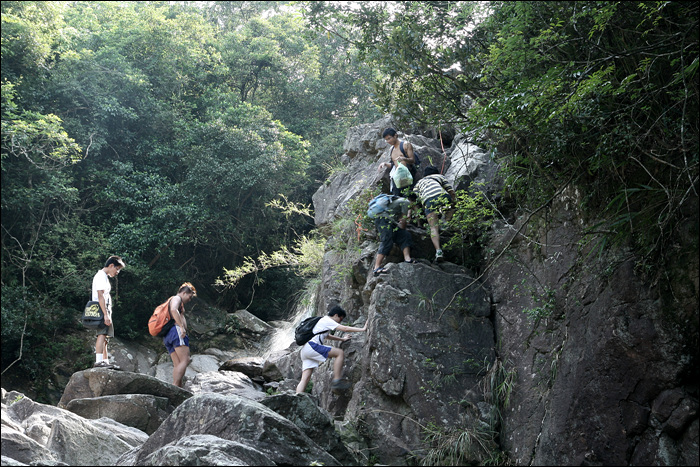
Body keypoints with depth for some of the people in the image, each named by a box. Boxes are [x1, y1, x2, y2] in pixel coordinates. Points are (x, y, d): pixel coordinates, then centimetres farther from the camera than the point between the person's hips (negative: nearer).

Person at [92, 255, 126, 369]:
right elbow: (100, 296, -18)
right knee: (102, 335, -17)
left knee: (105, 337, 9)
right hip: (101, 310, -11)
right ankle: (98, 361, -24)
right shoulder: (101, 276, -8)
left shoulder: (105, 277, 24)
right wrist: (106, 314, -24)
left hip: (105, 311, 11)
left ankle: (105, 361, 10)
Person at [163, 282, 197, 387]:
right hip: (176, 331, -10)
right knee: (185, 360, -19)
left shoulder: (172, 301, 34)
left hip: (167, 337, 10)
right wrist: (182, 327, -22)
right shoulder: (176, 298, 4)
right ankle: (175, 386, -32)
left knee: (178, 365, -1)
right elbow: (174, 310, -18)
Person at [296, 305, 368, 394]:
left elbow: (327, 336, 49)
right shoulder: (328, 321, 1)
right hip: (311, 346, -10)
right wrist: (362, 329, -6)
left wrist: (342, 339, 53)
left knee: (305, 379, 1)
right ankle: (336, 381, -13)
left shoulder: (323, 320, 30)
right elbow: (345, 328, -9)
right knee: (340, 353, -10)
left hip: (304, 350, 10)